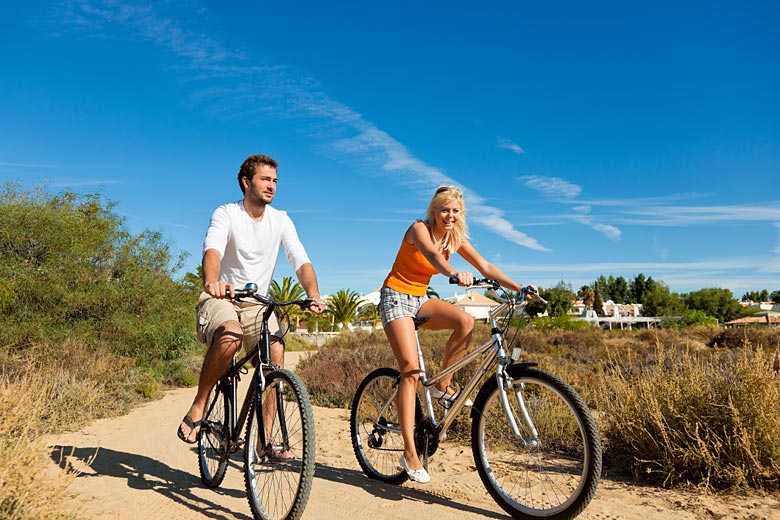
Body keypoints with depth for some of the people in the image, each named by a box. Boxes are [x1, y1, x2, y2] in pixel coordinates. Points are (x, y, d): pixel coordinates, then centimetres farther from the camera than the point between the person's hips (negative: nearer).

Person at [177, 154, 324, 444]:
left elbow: (301, 261, -9)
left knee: (276, 350, -21)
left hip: (256, 303, 4)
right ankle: (197, 408, -16)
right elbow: (212, 249, -28)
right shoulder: (226, 214, -9)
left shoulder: (280, 220, 1)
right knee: (231, 335, -36)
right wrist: (212, 281, -51)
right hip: (220, 299, -3)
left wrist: (313, 294, -29)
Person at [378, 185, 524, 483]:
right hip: (396, 297, -6)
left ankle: (442, 387, -6)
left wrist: (520, 288, -18)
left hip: (419, 299, 6)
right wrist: (456, 274, -56)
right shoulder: (419, 228, -14)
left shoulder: (456, 239, 4)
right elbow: (431, 254, -36)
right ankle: (410, 454, -15)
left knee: (466, 321, -24)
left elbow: (486, 267, -5)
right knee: (411, 370, -18)